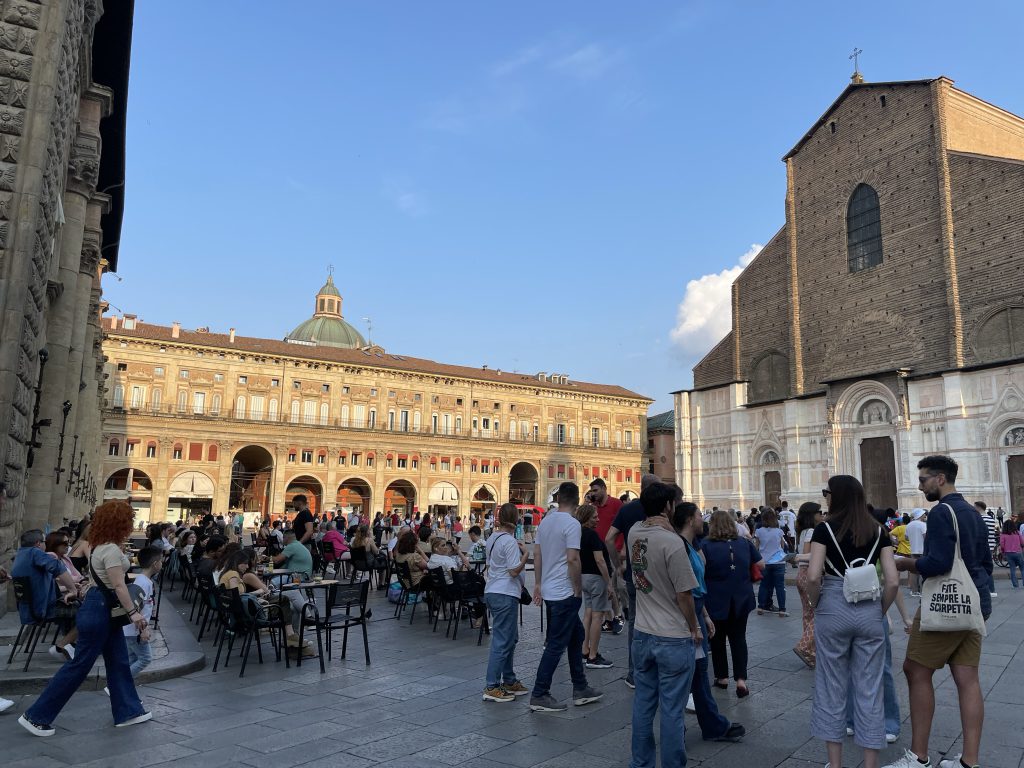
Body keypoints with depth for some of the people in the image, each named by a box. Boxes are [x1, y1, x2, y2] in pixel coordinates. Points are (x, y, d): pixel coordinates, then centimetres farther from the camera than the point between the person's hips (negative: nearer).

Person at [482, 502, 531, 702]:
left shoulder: (492, 539, 12)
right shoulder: (510, 542, -16)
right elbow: (514, 571, -20)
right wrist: (526, 554, -7)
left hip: (492, 592, 10)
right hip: (505, 595, -10)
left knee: (510, 638, 18)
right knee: (502, 641, -4)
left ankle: (509, 681, 26)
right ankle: (492, 687, 0)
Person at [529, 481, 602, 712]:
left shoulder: (545, 521, 8)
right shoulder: (572, 524, -16)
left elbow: (536, 554, 11)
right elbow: (572, 559, -21)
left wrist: (538, 584, 15)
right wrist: (578, 589, -11)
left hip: (548, 590, 9)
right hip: (565, 593, -9)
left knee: (576, 635, 19)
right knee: (556, 645, 0)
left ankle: (580, 689, 26)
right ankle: (539, 696, 6)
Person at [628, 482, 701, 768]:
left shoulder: (634, 533, -2)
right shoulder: (672, 542, -21)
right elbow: (684, 594, -15)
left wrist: (662, 525, 8)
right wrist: (694, 628, -2)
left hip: (642, 634, 6)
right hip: (675, 638, -6)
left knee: (643, 704, 16)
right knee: (671, 710, 5)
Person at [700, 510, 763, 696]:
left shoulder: (706, 546, -14)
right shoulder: (745, 543, -3)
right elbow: (761, 564, 5)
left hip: (717, 601, -3)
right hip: (742, 599, 3)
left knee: (718, 639, 14)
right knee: (738, 638, 12)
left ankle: (722, 677, 23)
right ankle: (741, 679, 2)